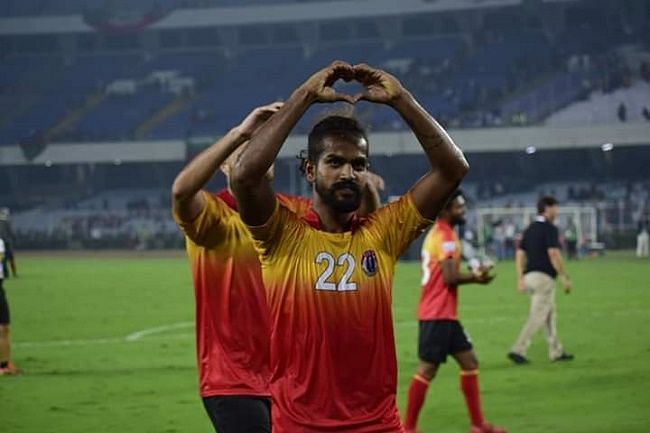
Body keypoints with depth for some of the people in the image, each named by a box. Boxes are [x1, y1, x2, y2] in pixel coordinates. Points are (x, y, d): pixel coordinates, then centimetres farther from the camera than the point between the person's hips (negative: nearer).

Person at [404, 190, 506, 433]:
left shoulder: (437, 233, 16)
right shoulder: (446, 236, -14)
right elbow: (450, 277, -21)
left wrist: (473, 275, 9)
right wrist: (475, 278, -6)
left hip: (445, 314, 10)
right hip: (438, 315, -10)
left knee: (469, 362, 11)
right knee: (427, 370, -6)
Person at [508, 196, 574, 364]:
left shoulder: (530, 229, 14)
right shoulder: (550, 229, -11)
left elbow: (520, 254, 12)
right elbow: (554, 254, -19)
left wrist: (521, 279, 12)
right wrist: (565, 278, -13)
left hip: (530, 276, 9)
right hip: (544, 277, -9)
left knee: (551, 315, 16)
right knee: (537, 317, -7)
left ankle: (556, 352, 19)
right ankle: (518, 350, -14)